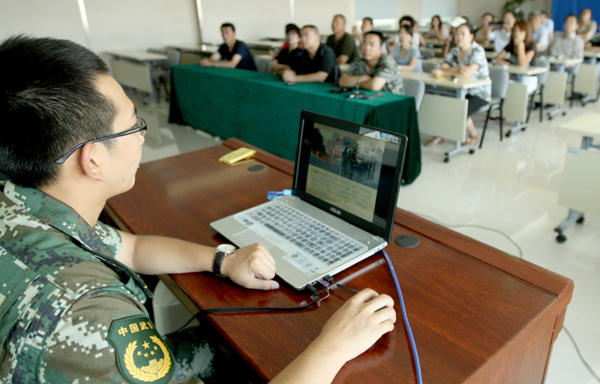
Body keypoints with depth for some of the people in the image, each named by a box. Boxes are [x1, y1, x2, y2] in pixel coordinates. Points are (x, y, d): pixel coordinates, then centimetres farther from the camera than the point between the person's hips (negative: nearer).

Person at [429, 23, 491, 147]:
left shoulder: (478, 51, -14)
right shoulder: (455, 51, 7)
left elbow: (467, 74, -28)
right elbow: (443, 68, -7)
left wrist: (443, 73, -25)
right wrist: (456, 69, -28)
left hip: (479, 93, -5)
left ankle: (473, 135, 2)